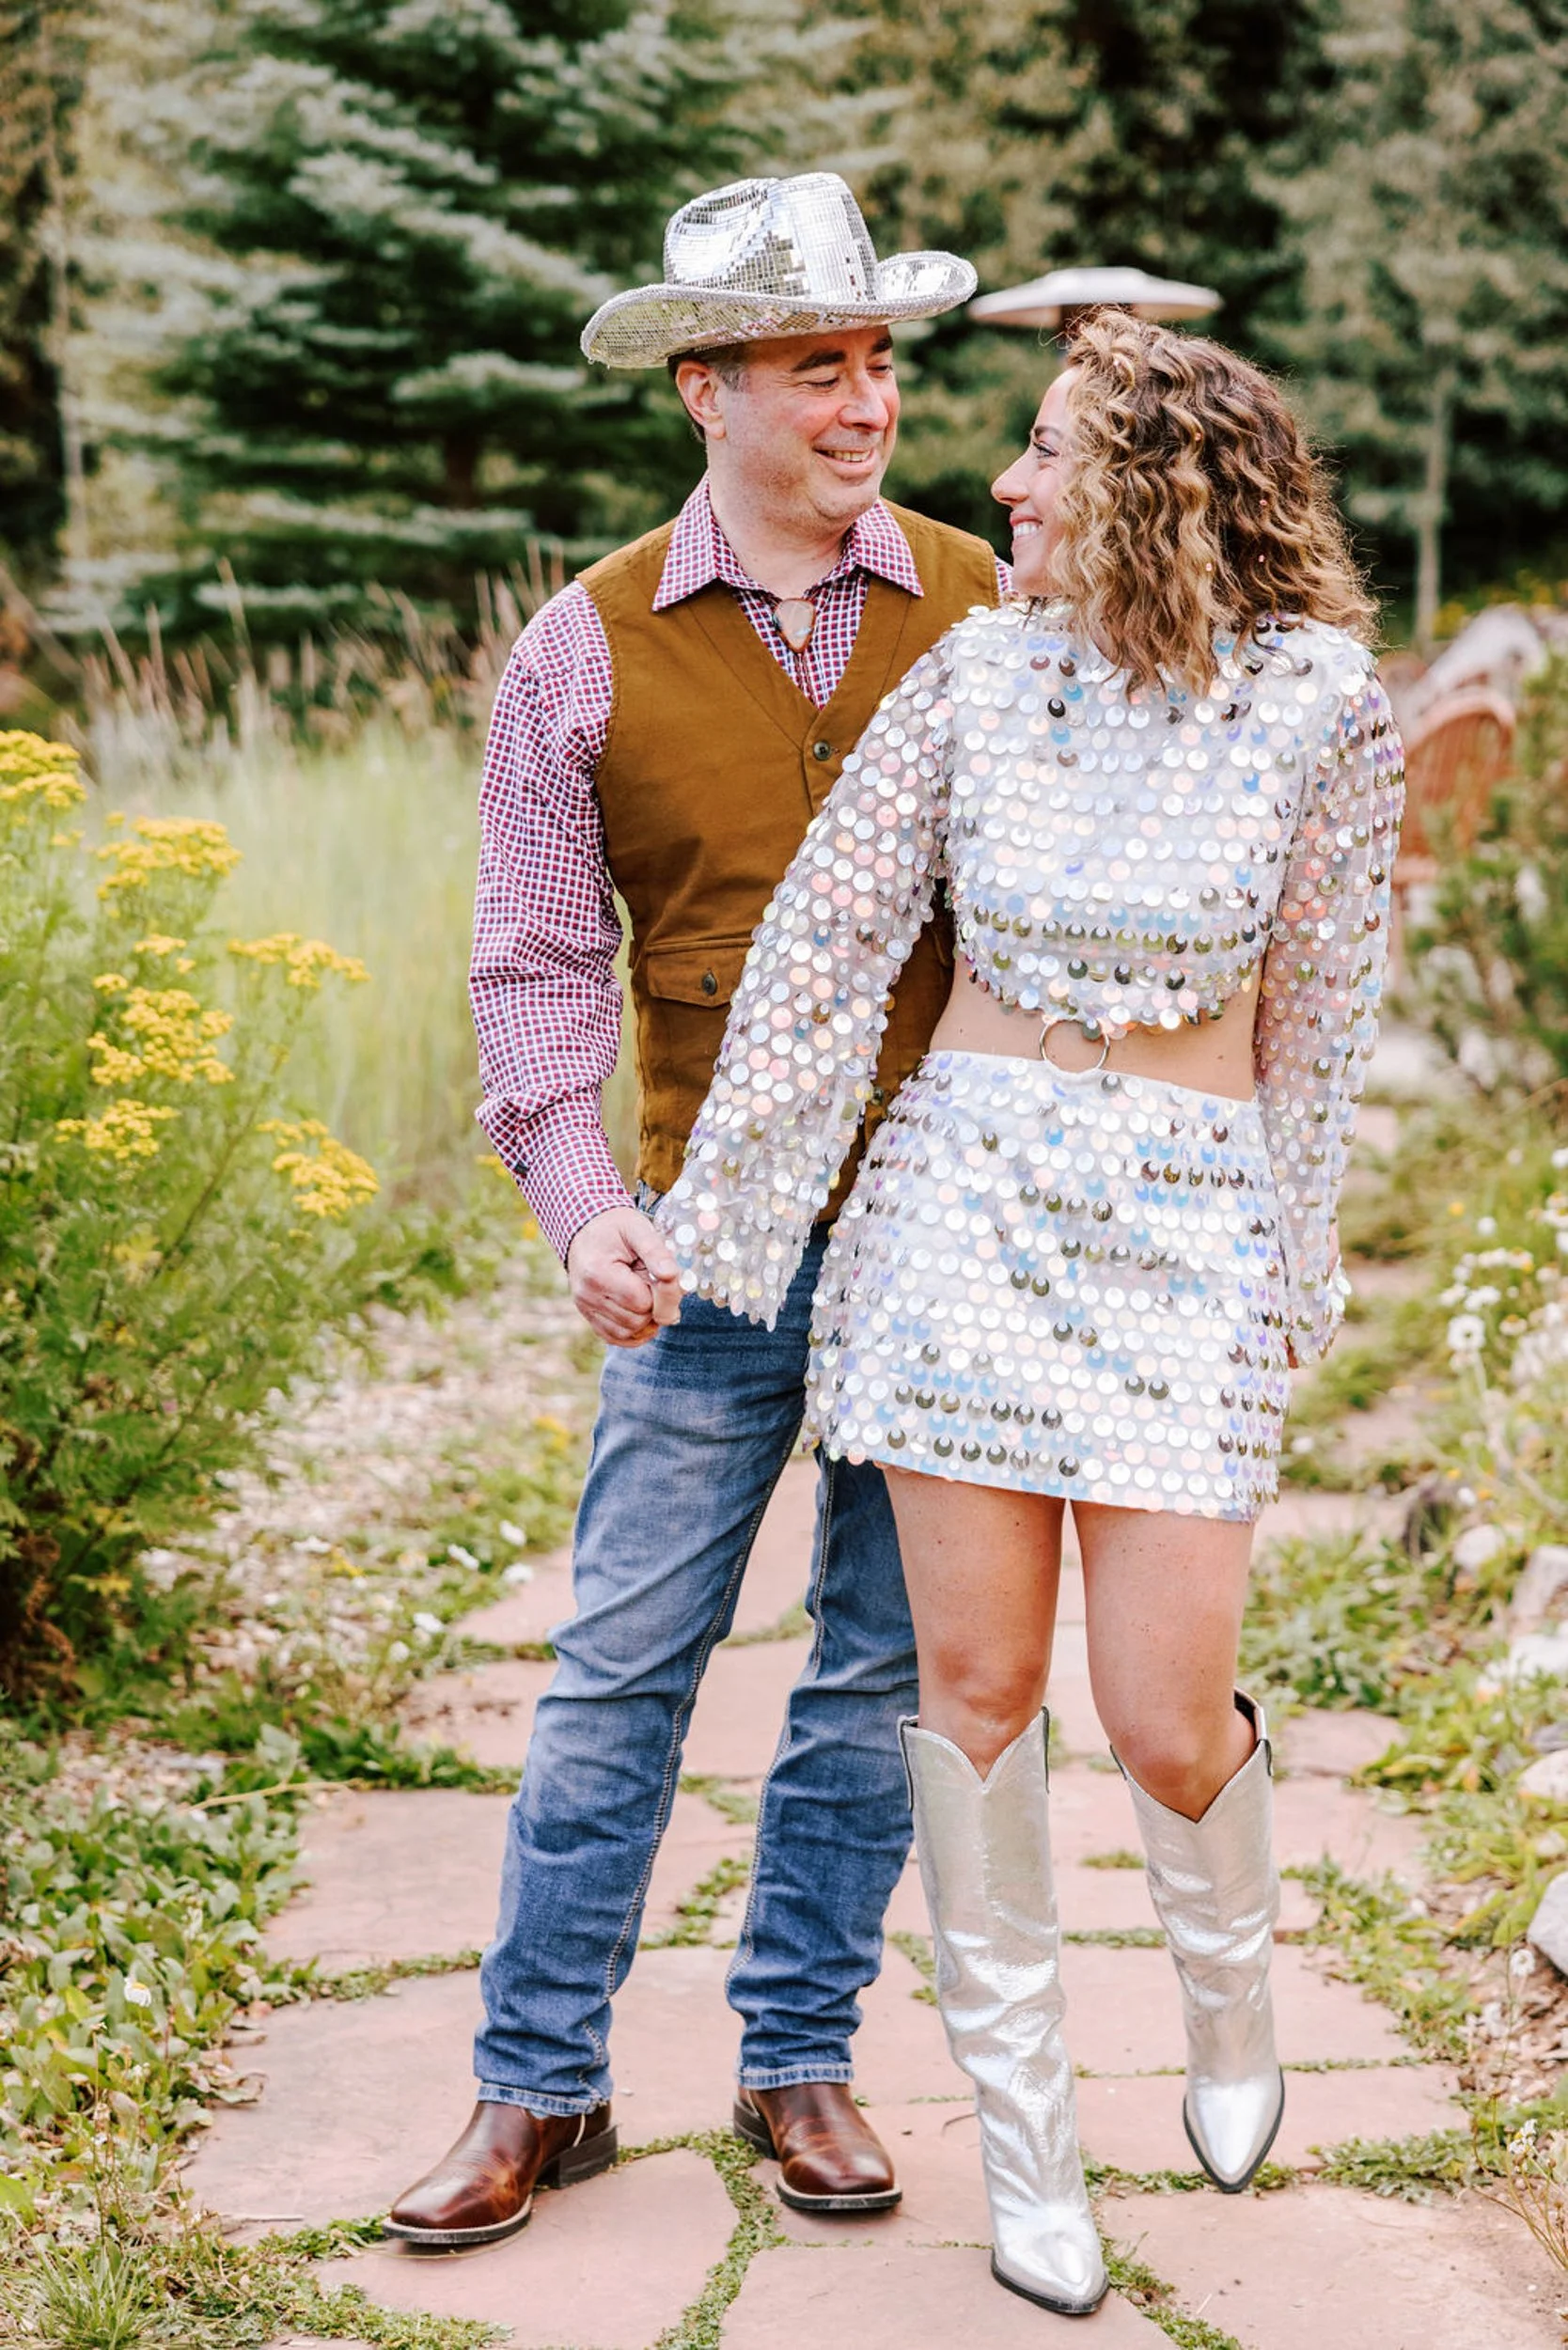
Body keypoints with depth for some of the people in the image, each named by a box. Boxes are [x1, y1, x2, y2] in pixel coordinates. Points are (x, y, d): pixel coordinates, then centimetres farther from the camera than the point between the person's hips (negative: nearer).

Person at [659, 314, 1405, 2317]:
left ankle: (1226, 1978, 32)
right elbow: (820, 947, 1)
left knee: (1163, 1719, -4)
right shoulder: (978, 673, -1)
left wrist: (1296, 1275, 6)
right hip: (963, 1192, 2)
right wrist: (698, 1223, 2)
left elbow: (1318, 1021, 2)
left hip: (1185, 1225, -2)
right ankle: (1020, 2119, 20)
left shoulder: (1321, 706, -5)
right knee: (973, 1683, 3)